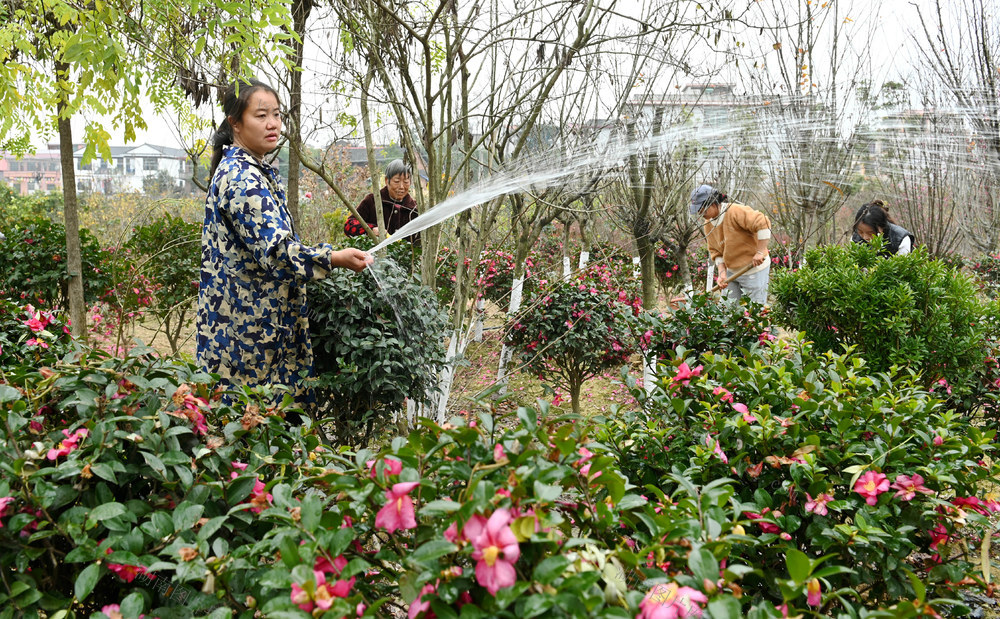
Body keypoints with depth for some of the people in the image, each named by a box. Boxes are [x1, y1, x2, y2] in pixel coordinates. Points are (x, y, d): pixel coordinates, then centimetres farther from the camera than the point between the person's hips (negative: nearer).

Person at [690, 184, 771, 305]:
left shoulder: (735, 211, -21)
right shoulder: (708, 224, 5)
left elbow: (762, 223, -29)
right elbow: (716, 252, 8)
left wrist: (760, 252, -28)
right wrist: (722, 273, -7)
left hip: (754, 268, -8)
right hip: (732, 271, 8)